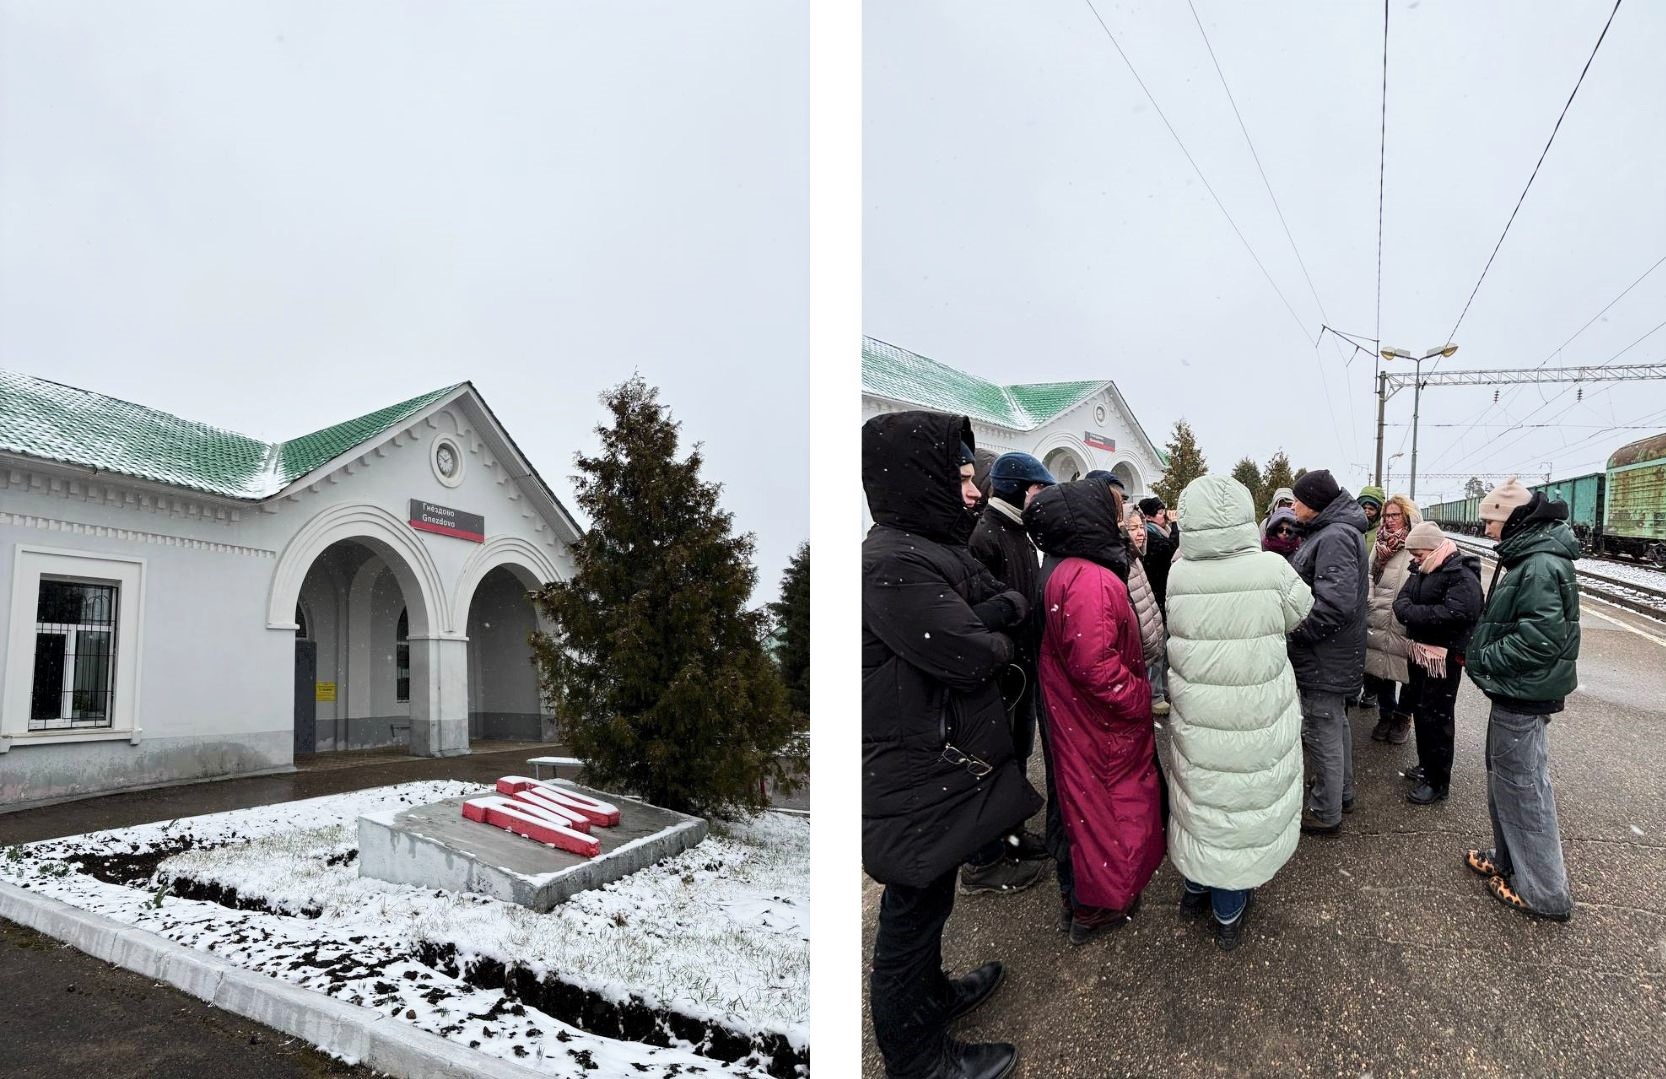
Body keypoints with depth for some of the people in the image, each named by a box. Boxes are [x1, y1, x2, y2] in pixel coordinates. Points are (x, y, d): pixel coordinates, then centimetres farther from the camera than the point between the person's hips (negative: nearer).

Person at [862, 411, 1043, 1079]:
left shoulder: (933, 548, 7)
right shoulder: (892, 566, -26)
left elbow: (1009, 600, 5)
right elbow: (973, 656, -27)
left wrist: (994, 614, -17)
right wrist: (996, 637, -5)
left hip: (941, 762, 10)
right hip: (918, 781, -10)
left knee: (927, 901, 27)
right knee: (912, 914, 9)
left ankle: (933, 995, 49)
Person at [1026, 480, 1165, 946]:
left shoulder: (1061, 570, 3)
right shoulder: (1091, 580, -28)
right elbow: (1097, 666, -31)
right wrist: (1145, 699, -18)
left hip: (1071, 715, 9)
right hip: (1101, 726, -9)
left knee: (1080, 801, 23)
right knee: (1105, 805, 9)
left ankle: (1075, 893, 41)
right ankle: (1094, 908, 28)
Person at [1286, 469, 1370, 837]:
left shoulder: (1335, 537, -23)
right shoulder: (1332, 531, 10)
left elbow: (1336, 604, -31)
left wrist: (1297, 632, -22)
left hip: (1324, 658, -10)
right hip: (1336, 655, 11)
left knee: (1323, 734, 2)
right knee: (1336, 725, 24)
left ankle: (1326, 813, 15)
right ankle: (1343, 792, 40)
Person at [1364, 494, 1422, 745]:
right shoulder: (1380, 542, 8)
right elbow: (1369, 574, 10)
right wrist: (1369, 600, -4)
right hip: (1378, 620, 5)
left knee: (1407, 673, 10)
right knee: (1381, 668, 16)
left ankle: (1403, 717, 30)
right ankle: (1385, 714, 33)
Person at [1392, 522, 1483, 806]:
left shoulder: (1463, 576, -17)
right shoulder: (1421, 570, 11)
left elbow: (1453, 613, -30)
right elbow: (1401, 601, 7)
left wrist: (1413, 612, -22)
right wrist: (1407, 610, -16)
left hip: (1444, 657, -9)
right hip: (1419, 651, 9)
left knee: (1436, 717, -3)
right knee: (1420, 710, 18)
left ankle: (1438, 781, 6)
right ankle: (1426, 765, 34)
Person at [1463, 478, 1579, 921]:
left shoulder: (1542, 565, -22)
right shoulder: (1524, 557, 11)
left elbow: (1540, 638, -28)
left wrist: (1482, 661, -18)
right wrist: (1476, 651, 6)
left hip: (1524, 697, -10)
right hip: (1513, 691, 10)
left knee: (1522, 789, 0)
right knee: (1503, 781, 21)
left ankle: (1544, 892, 11)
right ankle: (1508, 861, 36)